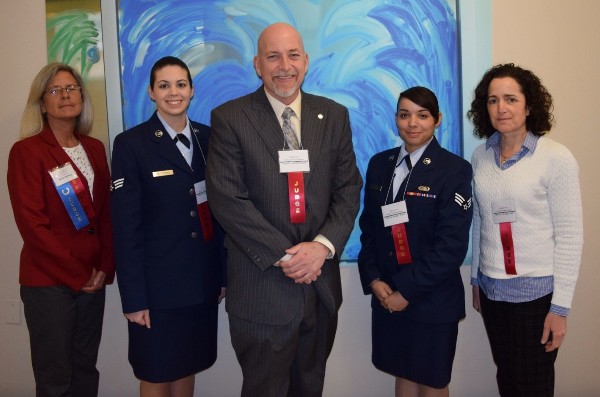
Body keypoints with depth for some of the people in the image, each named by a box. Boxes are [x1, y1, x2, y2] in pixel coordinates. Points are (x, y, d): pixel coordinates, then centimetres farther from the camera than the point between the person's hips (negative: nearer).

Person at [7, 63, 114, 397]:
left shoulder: (95, 148, 10)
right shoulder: (26, 151, -6)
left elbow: (107, 213, 9)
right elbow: (32, 223, -11)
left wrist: (105, 267, -2)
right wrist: (75, 273, -11)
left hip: (92, 278, 5)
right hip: (48, 281, -5)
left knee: (86, 369, 13)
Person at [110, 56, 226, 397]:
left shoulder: (209, 138, 4)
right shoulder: (131, 144, -7)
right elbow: (126, 227, -10)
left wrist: (225, 272, 6)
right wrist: (133, 297, -12)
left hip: (203, 280, 4)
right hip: (157, 283, -3)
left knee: (188, 366, 18)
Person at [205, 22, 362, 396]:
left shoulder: (334, 116, 6)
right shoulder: (229, 118, -5)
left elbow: (349, 189, 3)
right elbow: (228, 198, -12)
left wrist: (323, 245, -13)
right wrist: (284, 254, -16)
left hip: (321, 282, 4)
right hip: (261, 287, -3)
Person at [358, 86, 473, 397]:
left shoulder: (455, 170, -10)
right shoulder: (379, 164, 5)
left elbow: (452, 245, -15)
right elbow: (368, 227, 7)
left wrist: (407, 290, -14)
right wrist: (373, 279, -5)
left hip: (433, 301, -4)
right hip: (386, 296, 4)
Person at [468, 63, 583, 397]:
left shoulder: (557, 158, -12)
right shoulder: (481, 156, 2)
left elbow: (570, 235, -11)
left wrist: (560, 307, -11)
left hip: (536, 292, -4)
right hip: (492, 290, 5)